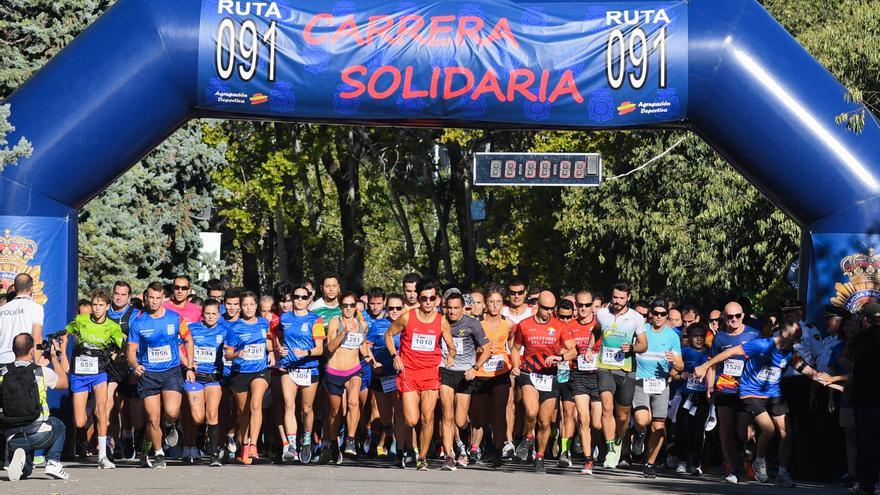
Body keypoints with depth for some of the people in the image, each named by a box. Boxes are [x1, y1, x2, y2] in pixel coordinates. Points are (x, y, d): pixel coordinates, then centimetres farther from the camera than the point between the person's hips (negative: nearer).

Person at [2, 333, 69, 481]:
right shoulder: (43, 372, -6)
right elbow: (64, 383, 16)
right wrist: (54, 357, 26)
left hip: (13, 439, 2)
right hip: (39, 435, -2)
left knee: (24, 472, 29)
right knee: (58, 425, 34)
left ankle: (19, 456, -8)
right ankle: (53, 463, 12)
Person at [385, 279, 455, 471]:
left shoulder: (441, 322, 2)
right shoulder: (407, 317, -3)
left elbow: (451, 347, 10)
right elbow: (389, 334, 12)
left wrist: (451, 355, -12)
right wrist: (395, 356, 0)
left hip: (431, 372, 1)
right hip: (408, 372, -1)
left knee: (427, 418, -7)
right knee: (411, 420, -8)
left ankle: (422, 458, 6)